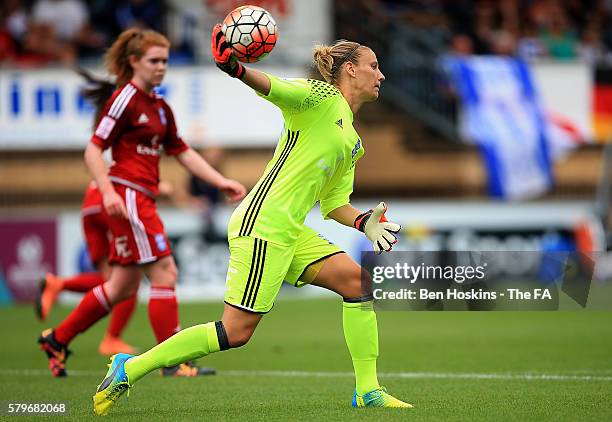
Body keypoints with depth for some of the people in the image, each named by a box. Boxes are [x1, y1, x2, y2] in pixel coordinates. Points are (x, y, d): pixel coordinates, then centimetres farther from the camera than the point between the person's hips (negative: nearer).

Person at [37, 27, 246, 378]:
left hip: (143, 200, 9)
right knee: (165, 273, -11)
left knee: (124, 287, 12)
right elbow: (94, 149, -12)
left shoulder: (160, 107, 16)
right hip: (127, 196, -9)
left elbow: (183, 152, 21)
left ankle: (57, 339, 23)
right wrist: (108, 192, -23)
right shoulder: (126, 99, -9)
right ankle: (174, 361, -7)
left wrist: (221, 182, 13)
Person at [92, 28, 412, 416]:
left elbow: (335, 204, 24)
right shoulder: (321, 97, -3)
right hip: (262, 224, -9)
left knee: (358, 282, -1)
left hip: (291, 232, 9)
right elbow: (275, 89, -22)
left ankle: (368, 391, 3)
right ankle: (129, 369, 0)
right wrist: (238, 69, -42)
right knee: (236, 332, -10)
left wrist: (365, 223, 5)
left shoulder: (353, 143, 22)